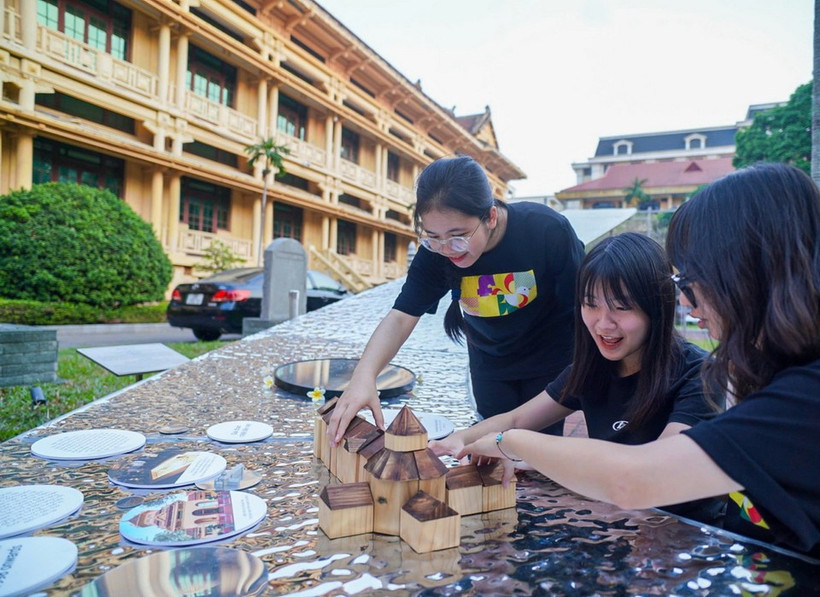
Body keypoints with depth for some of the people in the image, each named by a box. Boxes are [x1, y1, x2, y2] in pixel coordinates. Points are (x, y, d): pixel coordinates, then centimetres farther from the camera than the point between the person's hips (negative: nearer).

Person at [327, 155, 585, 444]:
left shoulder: (549, 232, -30)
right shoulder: (434, 251, -24)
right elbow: (401, 317, -26)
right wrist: (364, 375, -43)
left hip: (552, 361, -2)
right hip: (490, 364, 2)